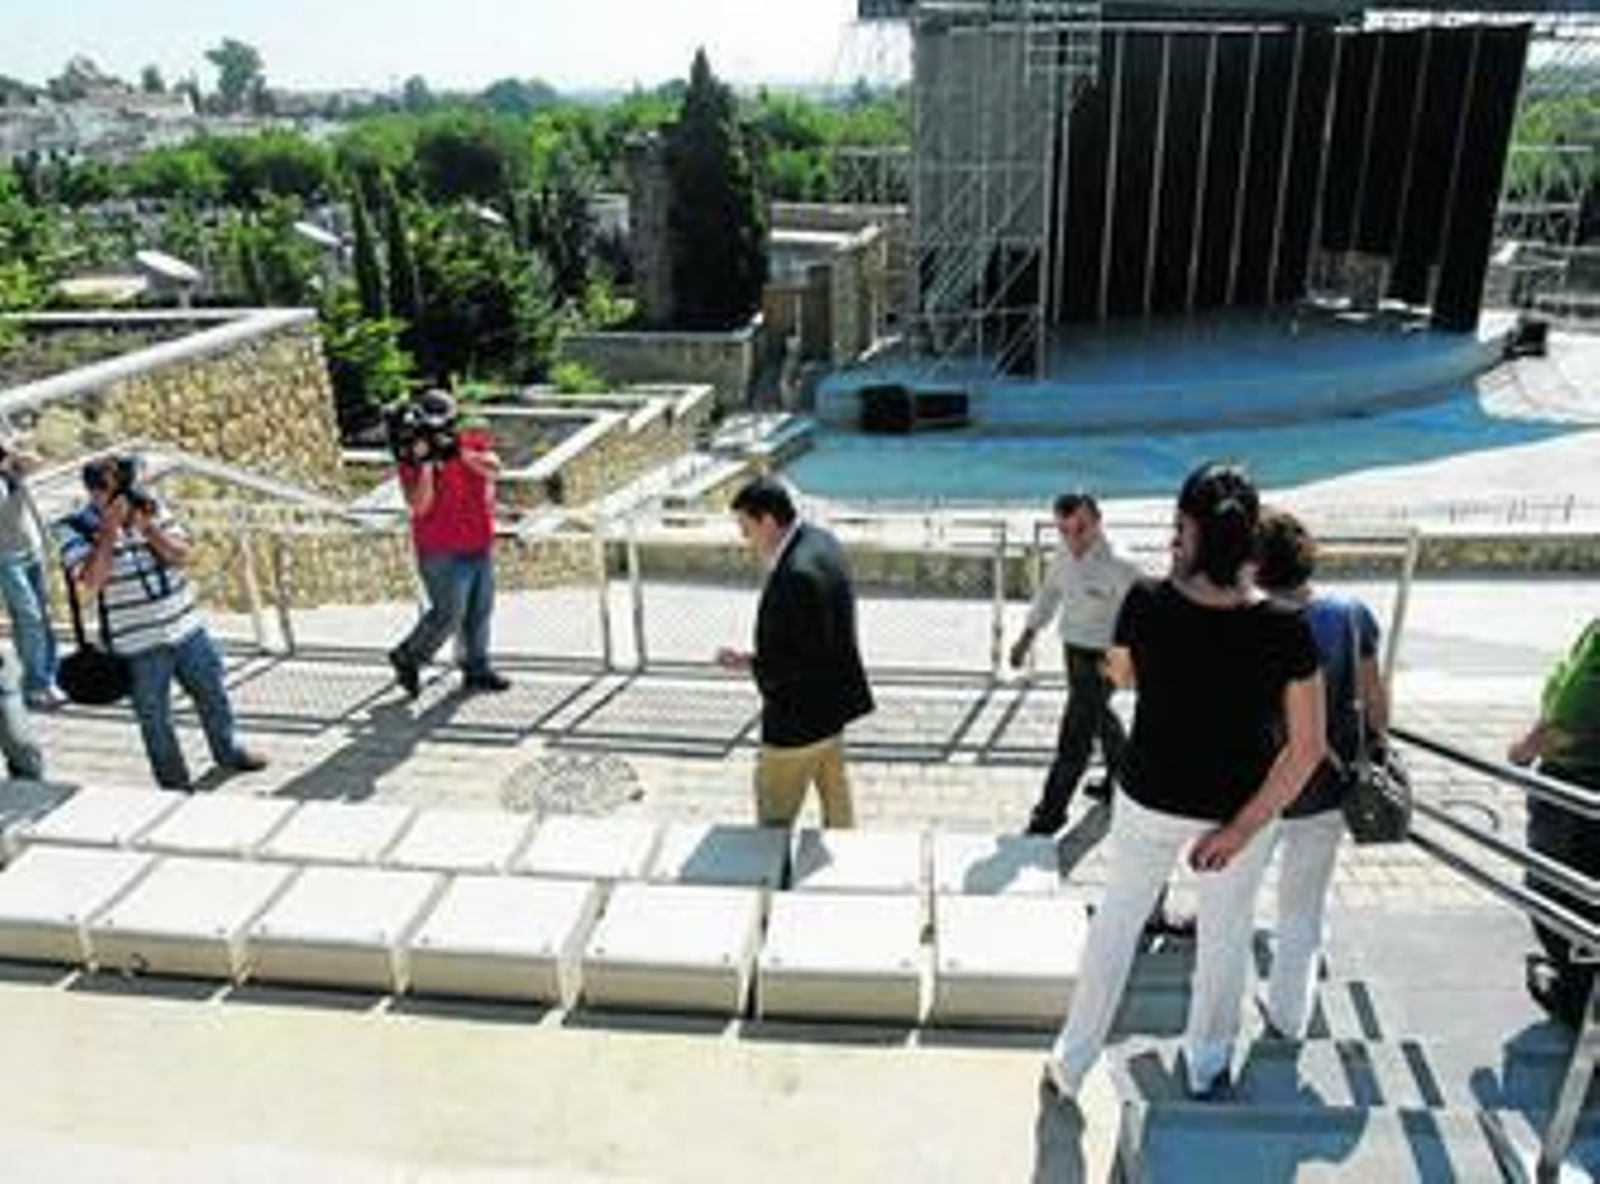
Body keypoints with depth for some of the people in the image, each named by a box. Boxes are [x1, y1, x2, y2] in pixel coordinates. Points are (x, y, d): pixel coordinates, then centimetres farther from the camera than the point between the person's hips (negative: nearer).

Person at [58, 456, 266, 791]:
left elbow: (181, 556, -4)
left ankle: (229, 752, 42)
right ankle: (174, 783, 25)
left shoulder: (150, 507, 1)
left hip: (186, 628, 4)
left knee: (213, 693, 19)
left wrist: (148, 526, -19)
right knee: (155, 718, 8)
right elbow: (91, 584, -22)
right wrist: (110, 529, -25)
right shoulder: (76, 529, -10)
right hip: (139, 643, -4)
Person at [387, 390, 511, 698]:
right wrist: (426, 465, -26)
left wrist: (460, 451, -24)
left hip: (481, 546, 5)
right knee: (447, 614, -5)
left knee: (480, 611, 13)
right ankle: (407, 658, 17)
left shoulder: (472, 441, 2)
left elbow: (493, 468, -15)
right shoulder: (413, 458, -8)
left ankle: (476, 669, 27)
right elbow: (419, 506, -18)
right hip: (443, 552, -5)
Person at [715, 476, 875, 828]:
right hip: (831, 703, 10)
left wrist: (749, 663, -20)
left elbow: (806, 664, -28)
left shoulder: (796, 576, -30)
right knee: (836, 800, 24)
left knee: (774, 819, 6)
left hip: (799, 720, -10)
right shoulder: (820, 541, 1)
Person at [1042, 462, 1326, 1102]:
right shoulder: (1284, 629, -21)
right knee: (1225, 934, 24)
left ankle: (1071, 1063, 35)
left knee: (1116, 920, 21)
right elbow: (1308, 747, -19)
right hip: (1240, 806, 0)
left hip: (1149, 798, 1)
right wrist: (1244, 826, -13)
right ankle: (1207, 1067, 46)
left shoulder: (1146, 603, -21)